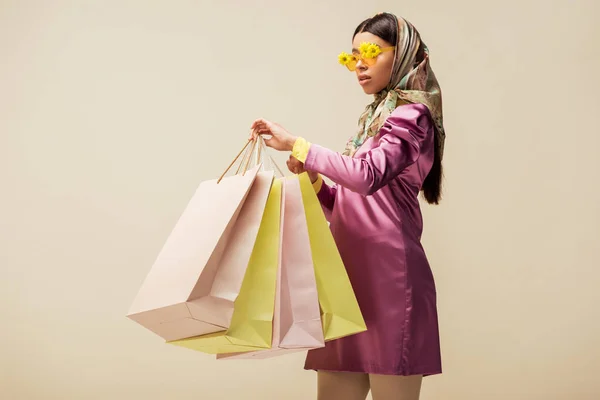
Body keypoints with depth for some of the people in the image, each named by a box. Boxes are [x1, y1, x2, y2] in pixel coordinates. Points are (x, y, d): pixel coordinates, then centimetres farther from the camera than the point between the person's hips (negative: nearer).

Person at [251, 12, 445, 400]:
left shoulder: (410, 115, -3)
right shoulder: (373, 120, 22)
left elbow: (369, 175, -23)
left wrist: (297, 145, -18)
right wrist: (313, 180, 4)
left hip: (389, 278, -8)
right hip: (350, 276, 8)